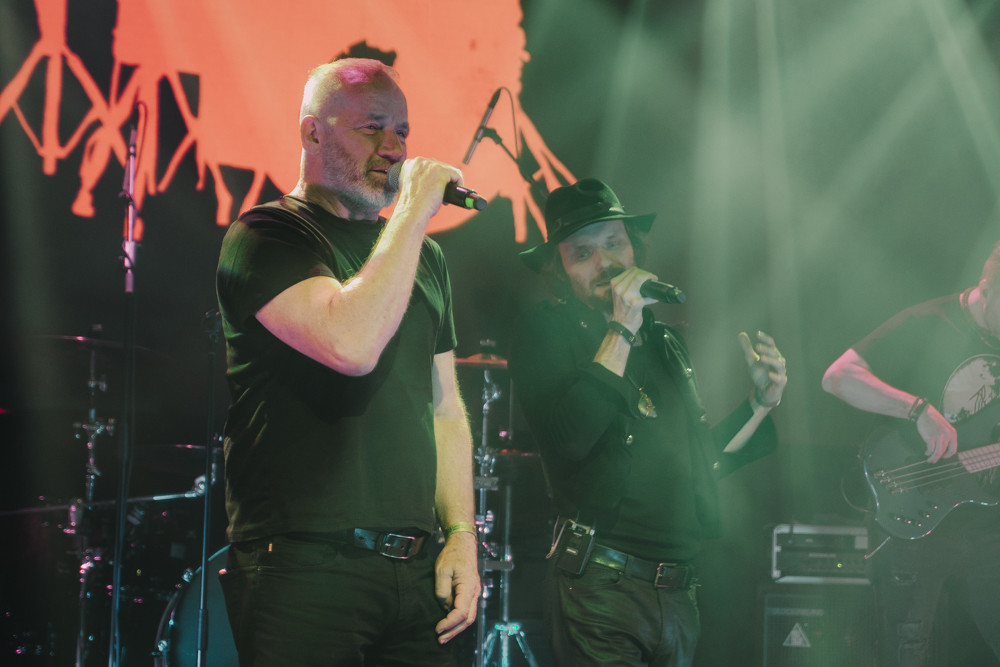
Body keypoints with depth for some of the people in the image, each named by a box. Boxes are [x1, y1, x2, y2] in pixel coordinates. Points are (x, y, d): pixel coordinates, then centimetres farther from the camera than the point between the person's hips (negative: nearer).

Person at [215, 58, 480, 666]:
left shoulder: (424, 257, 19)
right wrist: (413, 213, -13)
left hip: (415, 571, 6)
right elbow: (352, 344, -21)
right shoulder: (266, 235, -3)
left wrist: (462, 536, 9)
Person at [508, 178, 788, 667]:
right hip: (599, 585, -7)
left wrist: (760, 403, 13)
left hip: (677, 591, 7)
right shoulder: (546, 329, -3)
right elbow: (567, 439, -20)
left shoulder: (666, 342, 18)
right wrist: (621, 331, -17)